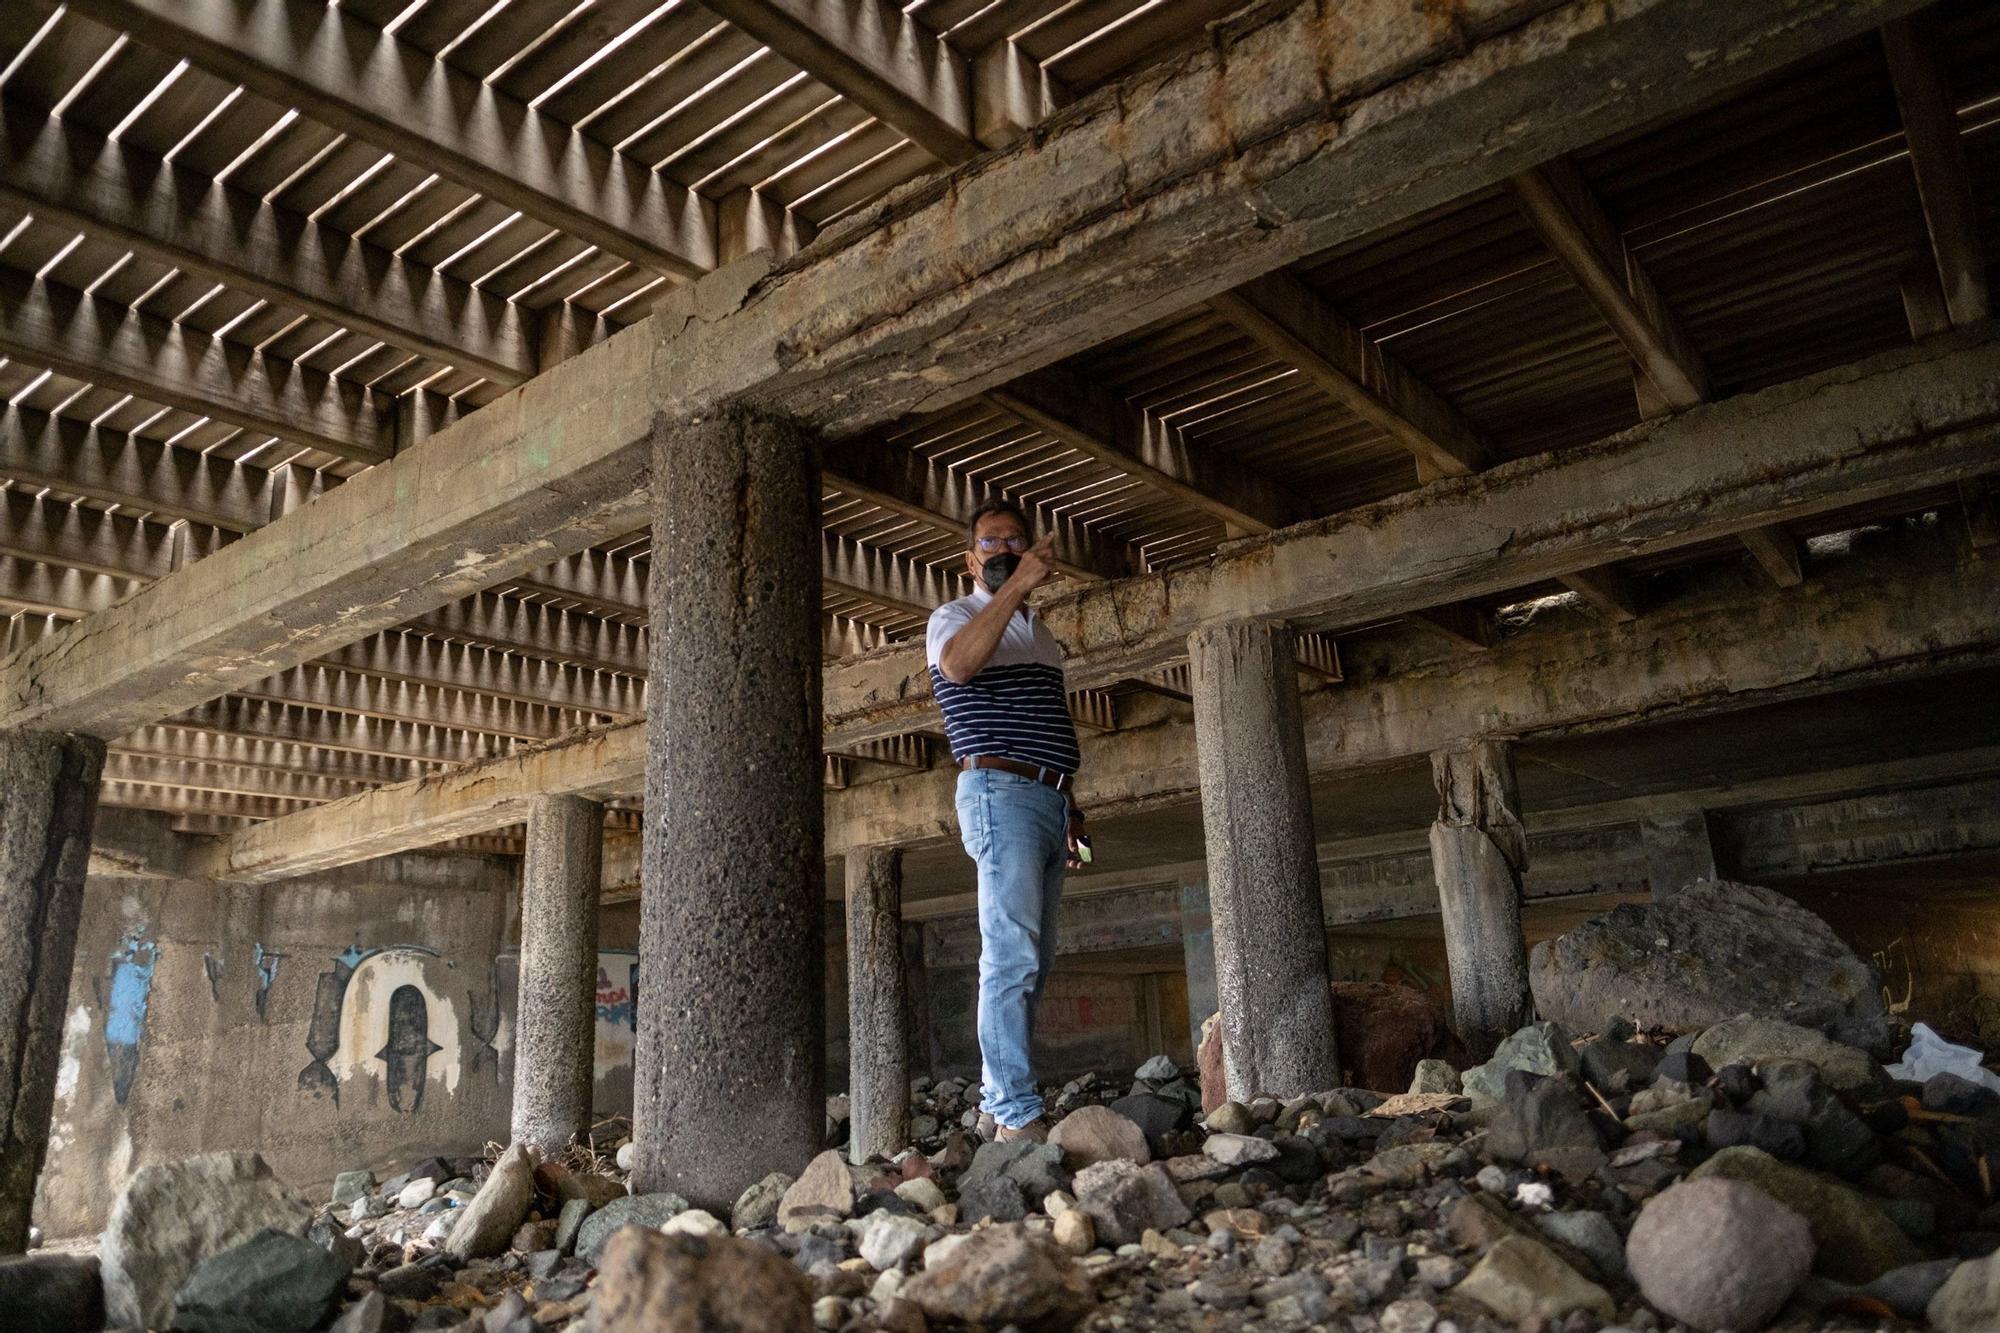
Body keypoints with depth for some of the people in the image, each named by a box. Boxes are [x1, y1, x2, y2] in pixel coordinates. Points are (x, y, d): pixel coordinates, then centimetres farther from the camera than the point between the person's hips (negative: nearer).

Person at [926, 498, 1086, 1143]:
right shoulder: (955, 617, 3)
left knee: (1030, 964, 9)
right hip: (1001, 791, -8)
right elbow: (960, 663, -23)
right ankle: (1017, 1116, -16)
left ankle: (997, 1101, 17)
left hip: (1049, 798, 8)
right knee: (1013, 958, -15)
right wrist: (1016, 587, -23)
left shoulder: (1040, 631, 25)